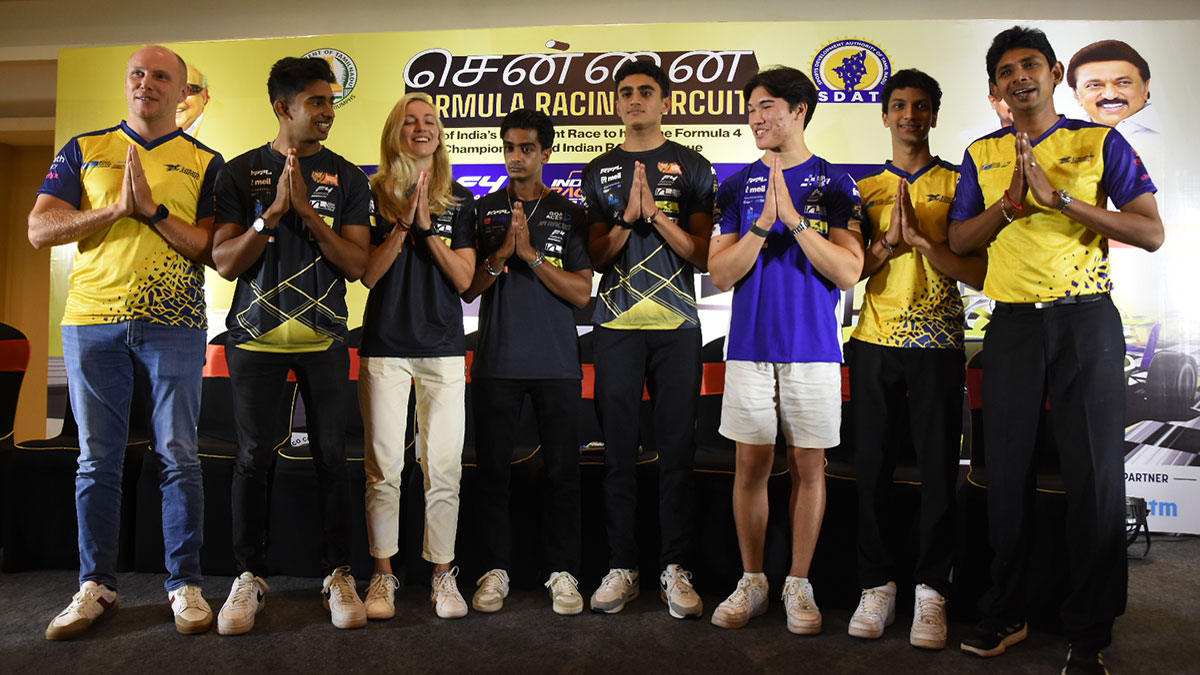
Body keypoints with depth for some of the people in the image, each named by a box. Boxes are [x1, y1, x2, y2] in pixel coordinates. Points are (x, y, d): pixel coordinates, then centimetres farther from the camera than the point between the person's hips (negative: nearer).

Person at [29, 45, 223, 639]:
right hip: (91, 321, 2)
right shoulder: (83, 150, 13)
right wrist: (118, 208, -10)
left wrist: (154, 210, -14)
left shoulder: (204, 163, 8)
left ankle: (185, 583, 11)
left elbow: (212, 251, -2)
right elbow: (40, 230, 2)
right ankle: (96, 585, 19)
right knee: (97, 461, 7)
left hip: (173, 323, -2)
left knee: (177, 457, 0)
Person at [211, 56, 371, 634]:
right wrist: (274, 211, -13)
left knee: (331, 455, 1)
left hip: (323, 336, 0)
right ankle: (249, 576, 16)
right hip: (256, 334, 0)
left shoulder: (347, 177, 7)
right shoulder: (241, 173, 6)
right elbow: (225, 263, 0)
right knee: (254, 455, 2)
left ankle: (338, 574, 13)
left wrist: (306, 208, -11)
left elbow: (357, 264, -1)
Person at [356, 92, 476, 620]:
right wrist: (404, 223, -13)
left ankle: (443, 574, 14)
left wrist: (428, 227, -10)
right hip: (384, 346, -1)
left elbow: (464, 279, 1)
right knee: (384, 468, 2)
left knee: (443, 469, 1)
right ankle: (383, 576, 16)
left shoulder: (459, 200, 9)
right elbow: (368, 275, -3)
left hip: (443, 347, 1)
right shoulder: (374, 194, 5)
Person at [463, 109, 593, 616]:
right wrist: (501, 254, -12)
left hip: (557, 363, -1)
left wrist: (531, 253, -13)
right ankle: (495, 570, 17)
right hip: (496, 361, 1)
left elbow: (582, 293, -3)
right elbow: (467, 289, 4)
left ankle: (563, 573, 13)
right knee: (493, 468, 5)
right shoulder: (483, 211, 9)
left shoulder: (570, 215, 5)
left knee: (562, 470, 3)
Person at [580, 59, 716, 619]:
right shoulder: (599, 173, 12)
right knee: (619, 452, 3)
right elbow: (597, 258, 7)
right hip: (617, 327, 1)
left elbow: (702, 256, 0)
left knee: (677, 451, 1)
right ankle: (621, 568, 13)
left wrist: (657, 215, -13)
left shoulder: (693, 168, 7)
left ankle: (675, 569, 11)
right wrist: (628, 218, -10)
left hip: (677, 326, -1)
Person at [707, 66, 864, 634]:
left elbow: (848, 272, -7)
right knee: (751, 465, 6)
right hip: (749, 346, 2)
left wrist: (794, 220, -16)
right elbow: (720, 273, 1)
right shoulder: (737, 186, 8)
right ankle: (752, 582, 20)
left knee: (808, 467, 6)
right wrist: (762, 223, -13)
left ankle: (799, 584, 19)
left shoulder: (836, 183, 2)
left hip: (812, 347, -1)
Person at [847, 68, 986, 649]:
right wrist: (891, 239, -12)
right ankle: (876, 584, 15)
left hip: (938, 345, -1)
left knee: (939, 471, 0)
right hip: (874, 343, 2)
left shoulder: (958, 184, 7)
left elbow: (977, 274, -2)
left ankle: (930, 589, 13)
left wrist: (922, 238, -15)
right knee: (872, 466, 3)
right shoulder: (864, 189, 12)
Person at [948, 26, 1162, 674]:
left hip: (1086, 321, -2)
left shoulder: (1101, 142, 3)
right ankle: (1003, 614, 20)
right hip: (1012, 325, 2)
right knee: (1007, 474, 6)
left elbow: (1151, 233, -4)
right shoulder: (981, 154, 12)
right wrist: (1009, 202, -9)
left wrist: (1060, 196, -14)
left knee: (1095, 476, -1)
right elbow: (959, 241, 8)